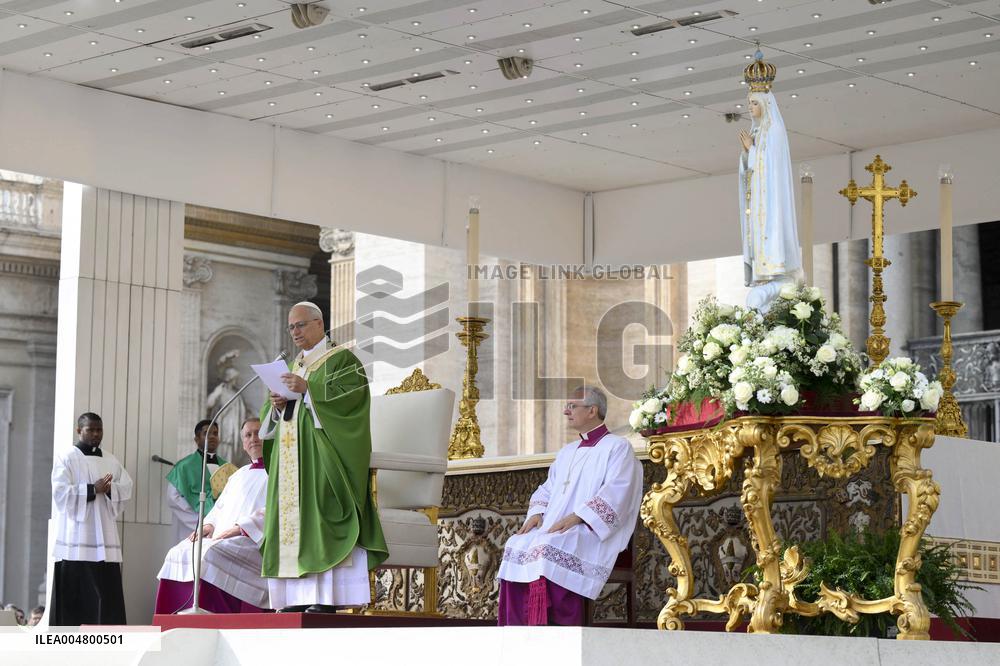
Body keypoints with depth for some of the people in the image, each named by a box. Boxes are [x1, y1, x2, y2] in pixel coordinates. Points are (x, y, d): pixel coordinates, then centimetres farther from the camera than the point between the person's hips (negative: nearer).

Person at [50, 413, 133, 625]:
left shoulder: (111, 460, 16)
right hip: (75, 537, -5)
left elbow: (127, 488, 10)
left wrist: (110, 489, -11)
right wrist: (93, 489, -16)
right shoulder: (65, 458, 1)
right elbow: (61, 491, -10)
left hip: (104, 535, 5)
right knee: (73, 591, -5)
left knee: (106, 590, -2)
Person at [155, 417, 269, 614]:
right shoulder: (238, 475, 29)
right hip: (223, 536, 8)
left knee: (211, 554, -33)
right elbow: (220, 507, 27)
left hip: (254, 540, -8)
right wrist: (210, 524, 4)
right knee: (179, 554, -9)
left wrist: (241, 528, -19)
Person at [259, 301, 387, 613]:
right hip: (290, 455, 7)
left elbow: (351, 394, -14)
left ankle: (325, 598, -19)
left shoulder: (342, 359, 3)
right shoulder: (294, 366, 24)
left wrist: (308, 389, -20)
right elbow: (269, 417, 22)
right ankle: (298, 598, -2)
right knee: (291, 518, 0)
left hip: (322, 455, -7)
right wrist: (276, 405, -1)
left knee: (319, 517, -15)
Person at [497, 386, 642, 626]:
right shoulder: (567, 452, 27)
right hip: (553, 529, 7)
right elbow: (548, 489, 25)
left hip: (593, 532, -7)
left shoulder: (617, 447, 2)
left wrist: (576, 517, -21)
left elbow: (615, 493, -12)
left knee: (550, 549, -34)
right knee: (517, 546, -19)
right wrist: (537, 513, 1)